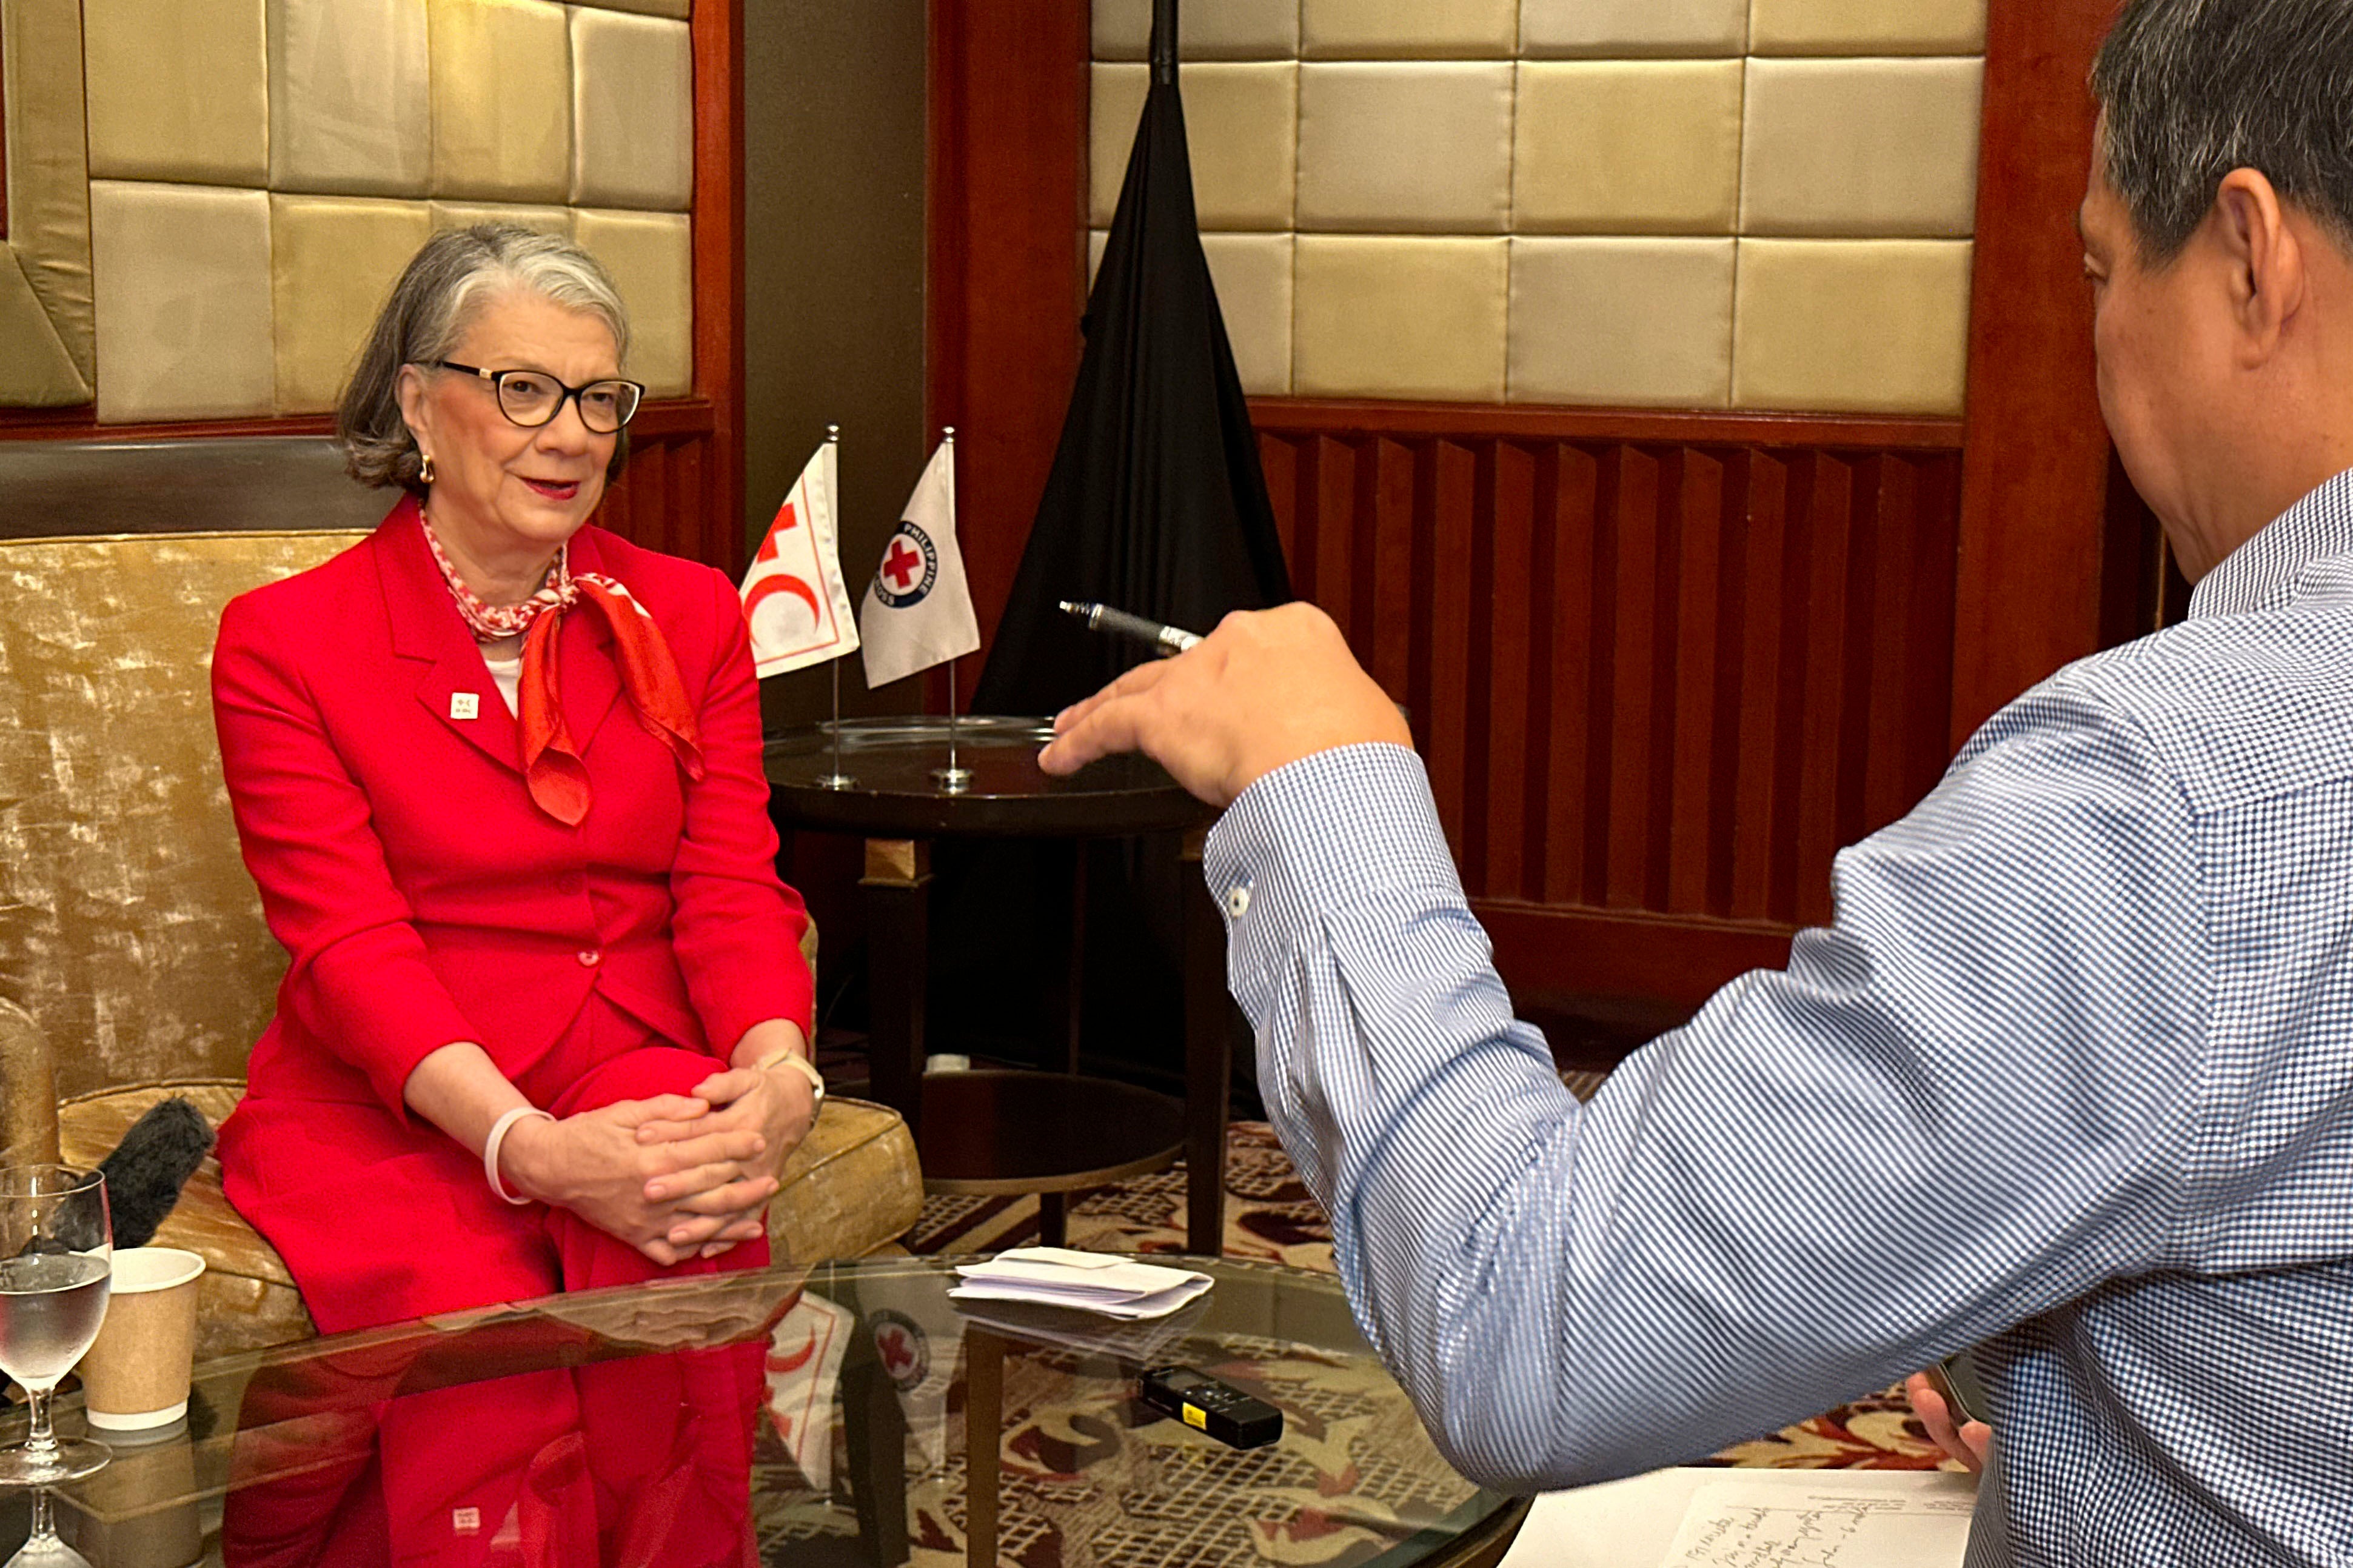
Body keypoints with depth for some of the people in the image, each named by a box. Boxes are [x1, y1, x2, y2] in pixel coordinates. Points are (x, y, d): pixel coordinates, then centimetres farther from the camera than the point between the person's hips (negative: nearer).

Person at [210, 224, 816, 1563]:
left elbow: (733, 888, 3)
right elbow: (351, 946, -9)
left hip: (643, 1066, 2)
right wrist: (532, 1148, -26)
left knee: (681, 1244, -32)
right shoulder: (284, 641, 2)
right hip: (385, 1102, -2)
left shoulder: (690, 615, 14)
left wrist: (778, 1075, -20)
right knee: (472, 1317, -33)